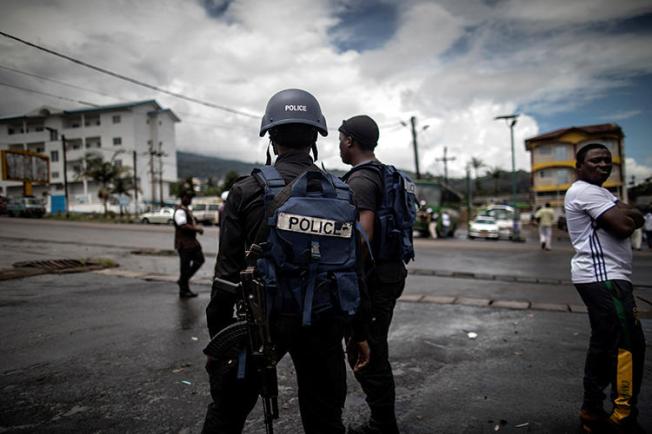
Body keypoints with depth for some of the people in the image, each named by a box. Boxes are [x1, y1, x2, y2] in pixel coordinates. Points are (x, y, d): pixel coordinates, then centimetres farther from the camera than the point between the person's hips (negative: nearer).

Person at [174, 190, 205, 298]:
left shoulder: (188, 210, 18)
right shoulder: (180, 211, -14)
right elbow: (183, 225, -26)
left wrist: (197, 227, 10)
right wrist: (196, 229, -20)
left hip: (192, 241, 10)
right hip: (184, 243, -10)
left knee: (199, 259, 11)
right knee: (185, 266, -3)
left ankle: (183, 280, 21)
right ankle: (184, 291, 8)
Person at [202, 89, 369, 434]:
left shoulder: (245, 191, -7)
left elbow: (228, 269, -7)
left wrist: (217, 333, 4)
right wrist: (360, 332, 9)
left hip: (262, 318, -1)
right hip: (322, 322, 2)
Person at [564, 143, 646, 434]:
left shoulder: (599, 193, 23)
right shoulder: (584, 191, -9)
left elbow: (637, 218, 12)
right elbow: (624, 226, -16)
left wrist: (622, 214, -8)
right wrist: (626, 215, 4)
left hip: (602, 277, 10)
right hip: (604, 277, -10)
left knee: (604, 344, 12)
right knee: (628, 344, -9)